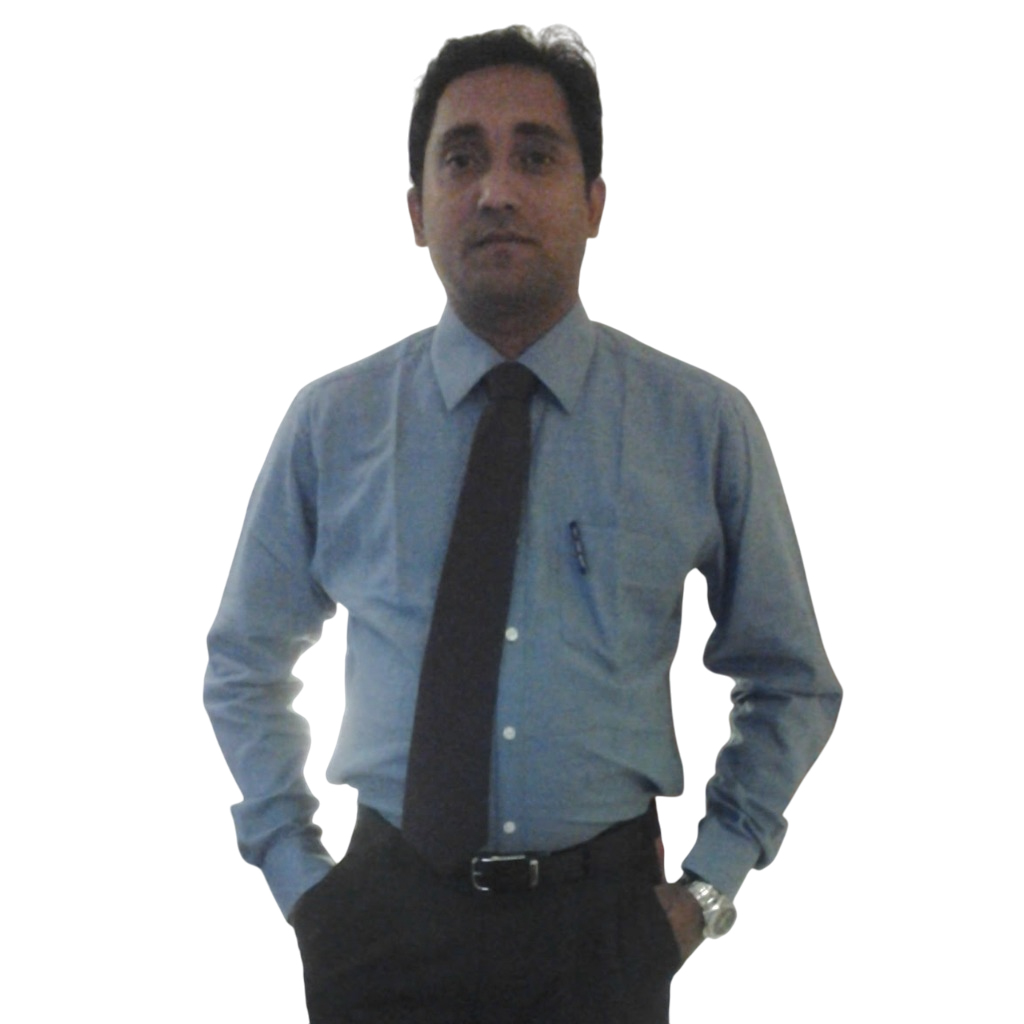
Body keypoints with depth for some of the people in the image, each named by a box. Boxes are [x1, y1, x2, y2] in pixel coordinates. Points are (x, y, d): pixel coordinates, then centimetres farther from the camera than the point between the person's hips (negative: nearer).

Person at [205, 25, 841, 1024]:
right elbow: (243, 669, 11)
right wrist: (296, 874, 3)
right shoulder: (331, 424, -3)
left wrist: (708, 885, -1)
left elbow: (791, 685, 7)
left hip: (603, 927, 0)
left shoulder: (706, 425, -4)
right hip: (386, 921, 1)